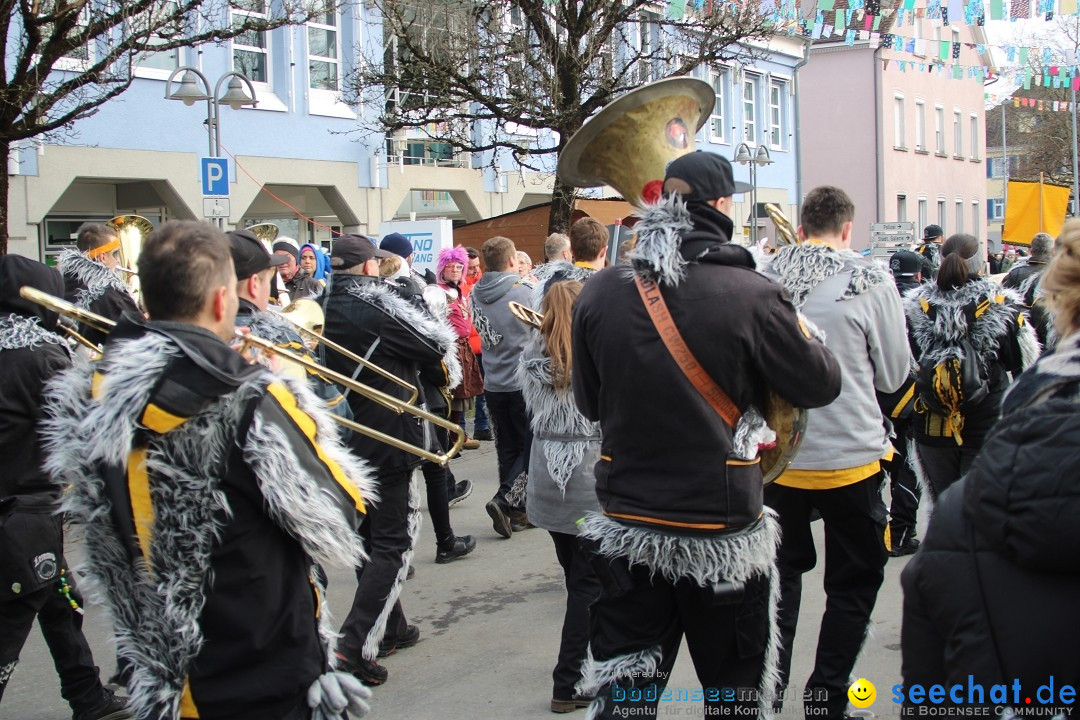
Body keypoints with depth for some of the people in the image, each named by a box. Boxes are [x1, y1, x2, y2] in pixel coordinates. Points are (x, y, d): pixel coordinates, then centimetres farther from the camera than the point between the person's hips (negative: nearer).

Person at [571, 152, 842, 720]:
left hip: (625, 530, 3)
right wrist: (802, 334, 16)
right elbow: (821, 386, -2)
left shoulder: (599, 293, -4)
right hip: (723, 533, -3)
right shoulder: (752, 295, -15)